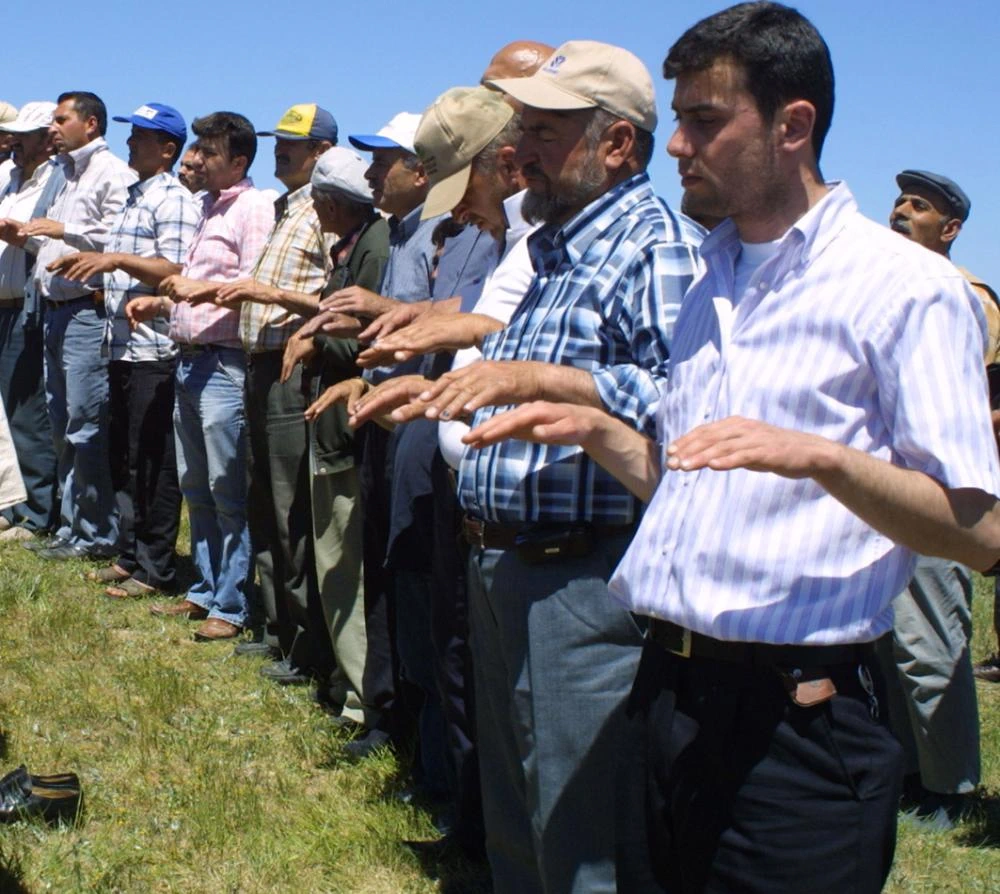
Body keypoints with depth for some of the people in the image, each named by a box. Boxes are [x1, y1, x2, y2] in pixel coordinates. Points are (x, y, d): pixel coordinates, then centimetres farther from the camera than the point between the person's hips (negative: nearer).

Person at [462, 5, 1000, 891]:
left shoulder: (907, 288, -9)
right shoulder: (711, 284, 16)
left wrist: (818, 457, -28)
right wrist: (597, 432, 7)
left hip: (795, 721, -7)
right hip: (668, 691, 7)